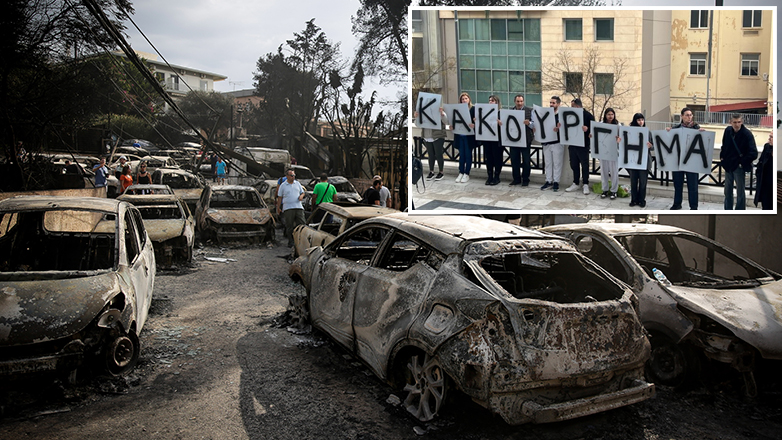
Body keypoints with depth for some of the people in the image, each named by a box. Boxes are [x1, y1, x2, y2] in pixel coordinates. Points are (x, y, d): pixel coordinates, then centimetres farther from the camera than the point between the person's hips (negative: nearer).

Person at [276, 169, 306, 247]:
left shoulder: (297, 183, 14)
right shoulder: (283, 185, 6)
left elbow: (302, 192, 22)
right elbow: (279, 197, 8)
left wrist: (301, 196, -2)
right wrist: (278, 208, 5)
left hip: (299, 207, 3)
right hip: (288, 208, -3)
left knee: (301, 224, -2)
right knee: (289, 226, 0)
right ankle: (290, 242, 8)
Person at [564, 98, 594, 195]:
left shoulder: (588, 115, -8)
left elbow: (593, 127, -11)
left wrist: (587, 129, -30)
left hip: (583, 144, -6)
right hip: (572, 143, 6)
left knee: (584, 165, 2)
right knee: (574, 164, 11)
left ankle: (585, 185, 11)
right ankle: (576, 184, 22)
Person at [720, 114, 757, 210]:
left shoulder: (747, 134, -17)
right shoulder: (727, 130, -2)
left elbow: (753, 153, -19)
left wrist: (742, 163, -14)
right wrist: (722, 157, 6)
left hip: (739, 167, -6)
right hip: (728, 165, 6)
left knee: (740, 192, 2)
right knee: (727, 191, 16)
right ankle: (728, 210, 29)